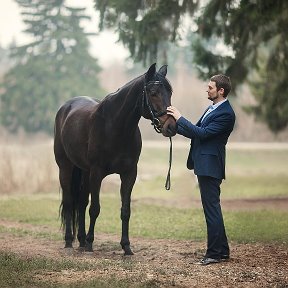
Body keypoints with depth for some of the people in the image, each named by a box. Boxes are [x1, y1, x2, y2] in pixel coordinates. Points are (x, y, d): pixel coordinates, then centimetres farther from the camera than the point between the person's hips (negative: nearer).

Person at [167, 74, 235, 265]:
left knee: (212, 210, -6)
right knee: (212, 209, 15)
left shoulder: (226, 114, -17)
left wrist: (180, 118, -19)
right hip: (203, 165, 10)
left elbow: (203, 133, -22)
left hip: (210, 166, -10)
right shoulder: (213, 108, 15)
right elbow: (194, 132, 18)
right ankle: (222, 250, 23)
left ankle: (215, 253, 0)